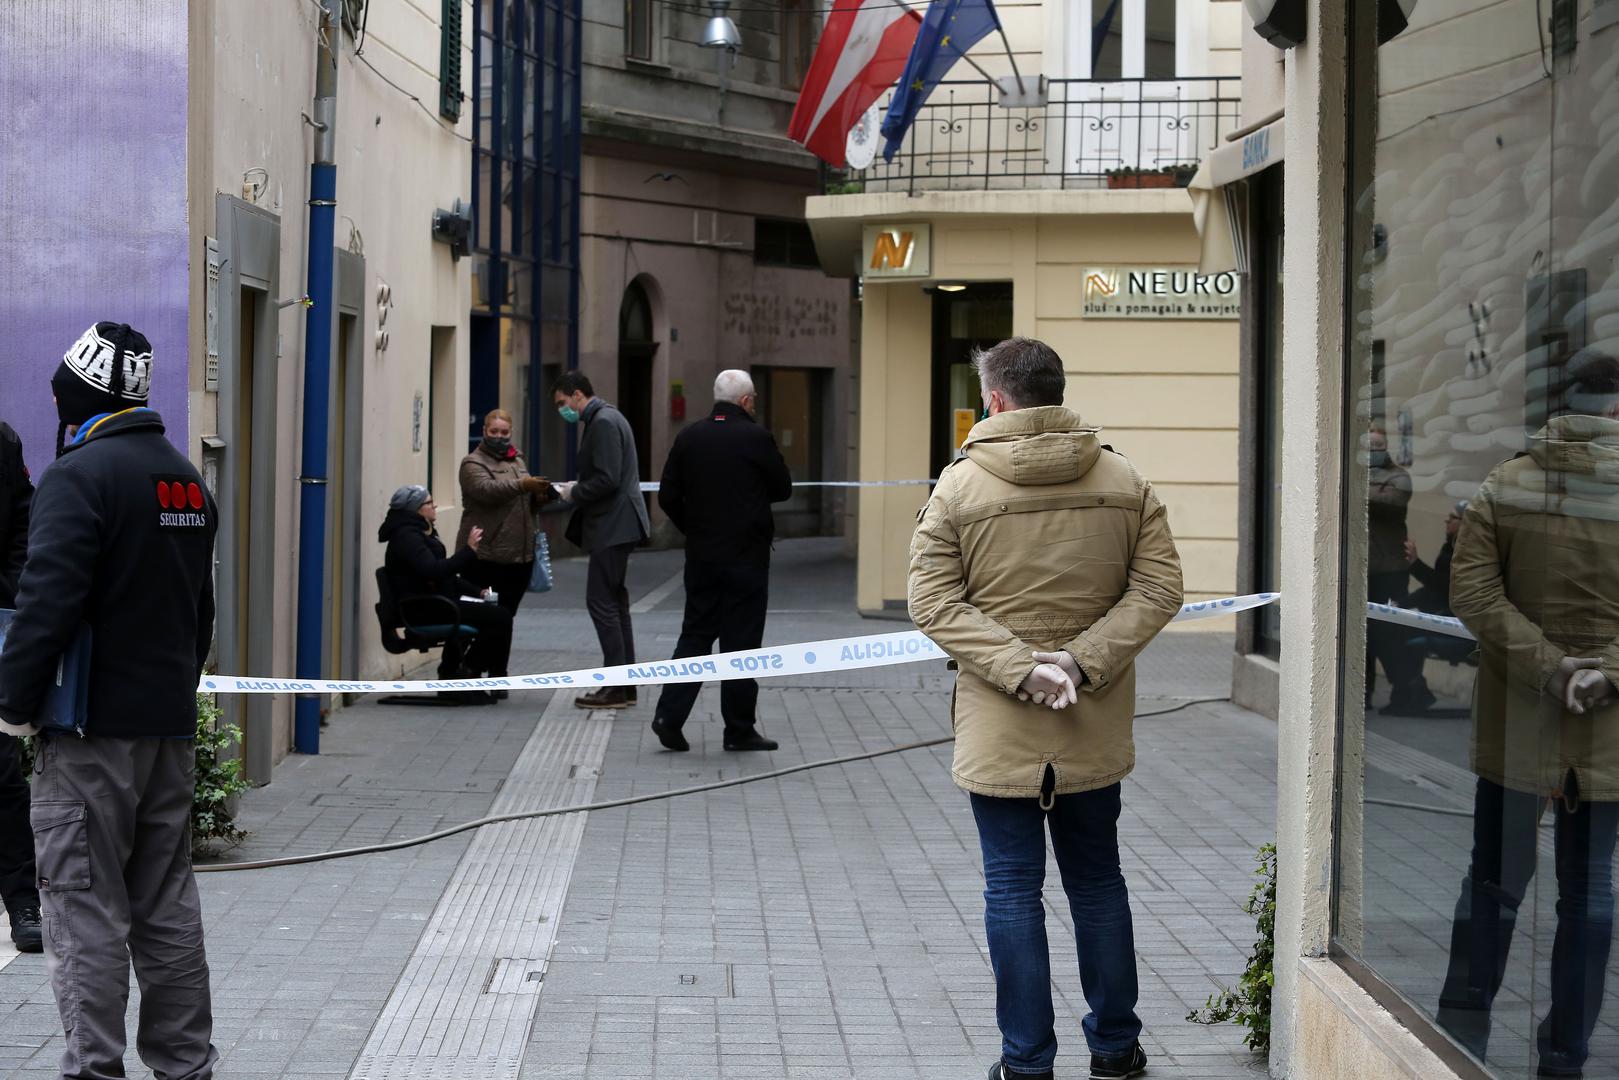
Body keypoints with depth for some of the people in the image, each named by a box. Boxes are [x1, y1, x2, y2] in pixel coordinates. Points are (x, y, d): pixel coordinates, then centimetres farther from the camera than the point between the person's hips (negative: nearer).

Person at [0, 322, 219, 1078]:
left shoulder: (79, 475, -13)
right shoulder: (188, 479, 14)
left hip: (93, 730, -8)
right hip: (171, 725, 8)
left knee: (86, 903, -4)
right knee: (168, 903, 14)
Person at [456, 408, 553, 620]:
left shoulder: (518, 461, 19)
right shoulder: (473, 463, -2)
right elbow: (486, 490, -22)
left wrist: (539, 498, 5)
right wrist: (521, 485, -33)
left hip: (519, 555, 6)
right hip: (486, 557, -6)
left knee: (506, 617, 9)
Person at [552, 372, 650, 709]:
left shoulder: (603, 423, -16)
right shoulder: (606, 418, 16)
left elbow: (607, 480, -24)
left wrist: (574, 494, -11)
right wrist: (575, 487, 10)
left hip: (612, 526, -11)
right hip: (615, 525, 11)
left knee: (601, 601, -8)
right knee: (613, 602, 14)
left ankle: (616, 688, -7)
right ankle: (624, 684, 18)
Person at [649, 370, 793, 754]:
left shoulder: (688, 438, 1)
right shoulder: (755, 438, -11)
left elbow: (667, 496, 3)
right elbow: (783, 489, 0)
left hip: (701, 554, 4)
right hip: (746, 556, -4)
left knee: (695, 633, 12)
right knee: (741, 638, 2)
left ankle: (669, 715, 2)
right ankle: (740, 729, 7)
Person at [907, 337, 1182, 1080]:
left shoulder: (959, 485, -9)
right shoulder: (1124, 481, 0)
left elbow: (933, 602, -12)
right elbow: (1158, 588, -5)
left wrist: (1018, 668, -16)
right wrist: (1084, 662, -12)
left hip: (998, 732, -3)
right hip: (1095, 730, 3)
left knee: (1012, 889, 5)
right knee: (1098, 881, 17)